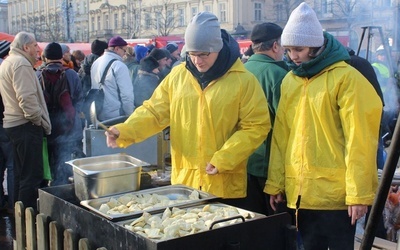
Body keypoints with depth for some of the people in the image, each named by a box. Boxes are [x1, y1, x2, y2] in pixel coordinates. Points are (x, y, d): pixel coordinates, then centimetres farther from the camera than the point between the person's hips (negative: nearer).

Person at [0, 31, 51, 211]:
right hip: (26, 125, -11)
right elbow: (27, 97, -23)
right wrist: (38, 119, -13)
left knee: (20, 174, 17)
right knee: (32, 175, -7)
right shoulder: (21, 63, -14)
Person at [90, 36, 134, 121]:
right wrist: (129, 115, -9)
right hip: (115, 116, -8)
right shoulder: (119, 66, -16)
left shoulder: (95, 63, 9)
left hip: (98, 114, 8)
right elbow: (126, 94, -19)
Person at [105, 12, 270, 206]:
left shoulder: (243, 81, -7)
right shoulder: (177, 76, 4)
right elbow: (154, 112, 4)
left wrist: (224, 159, -17)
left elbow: (256, 127, -8)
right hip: (184, 180, 3)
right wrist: (124, 131, -13)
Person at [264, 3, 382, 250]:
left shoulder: (346, 78, -10)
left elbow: (359, 141, -13)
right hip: (299, 193, 6)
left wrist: (359, 193, -13)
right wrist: (275, 183, 9)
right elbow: (280, 136, 9)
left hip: (335, 194, -5)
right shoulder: (289, 80, 9)